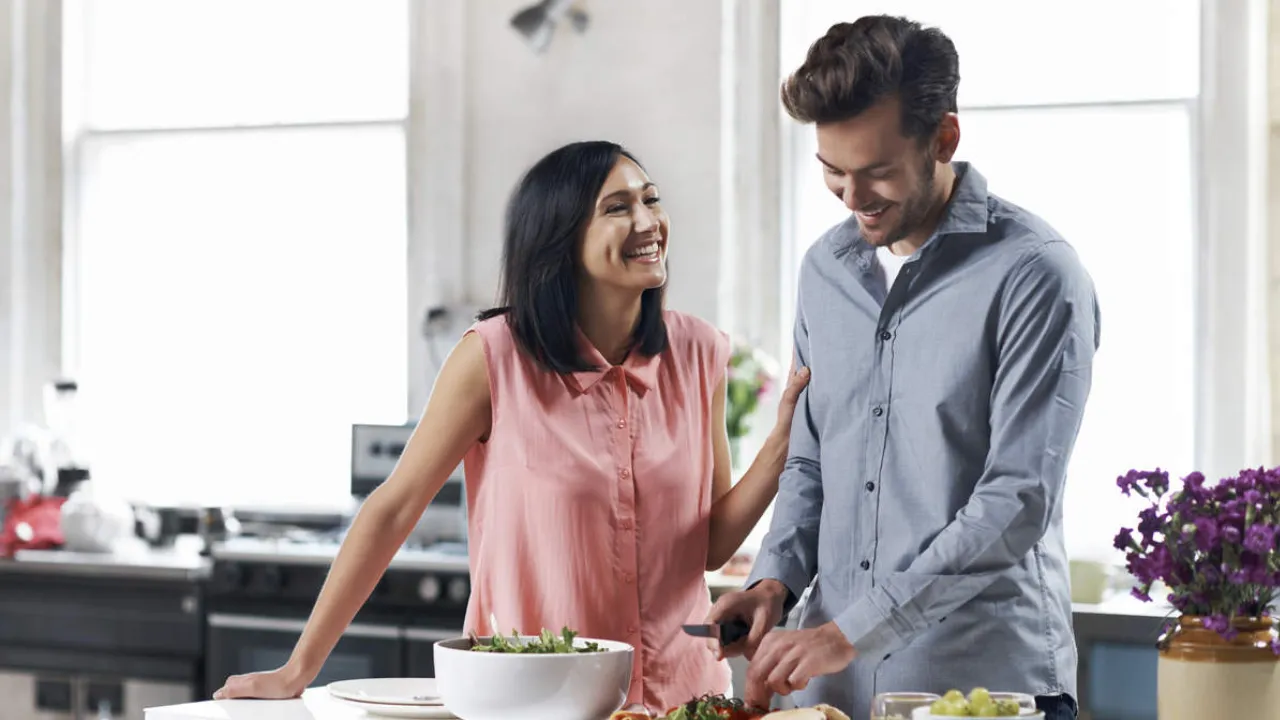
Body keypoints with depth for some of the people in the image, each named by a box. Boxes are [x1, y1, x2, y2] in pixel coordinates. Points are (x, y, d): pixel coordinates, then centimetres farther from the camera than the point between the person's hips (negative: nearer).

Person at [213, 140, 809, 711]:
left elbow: (711, 545, 2)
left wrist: (783, 443, -12)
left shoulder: (696, 355, -2)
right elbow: (394, 509, -8)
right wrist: (298, 670, -8)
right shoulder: (494, 357, -13)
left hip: (681, 689, 3)